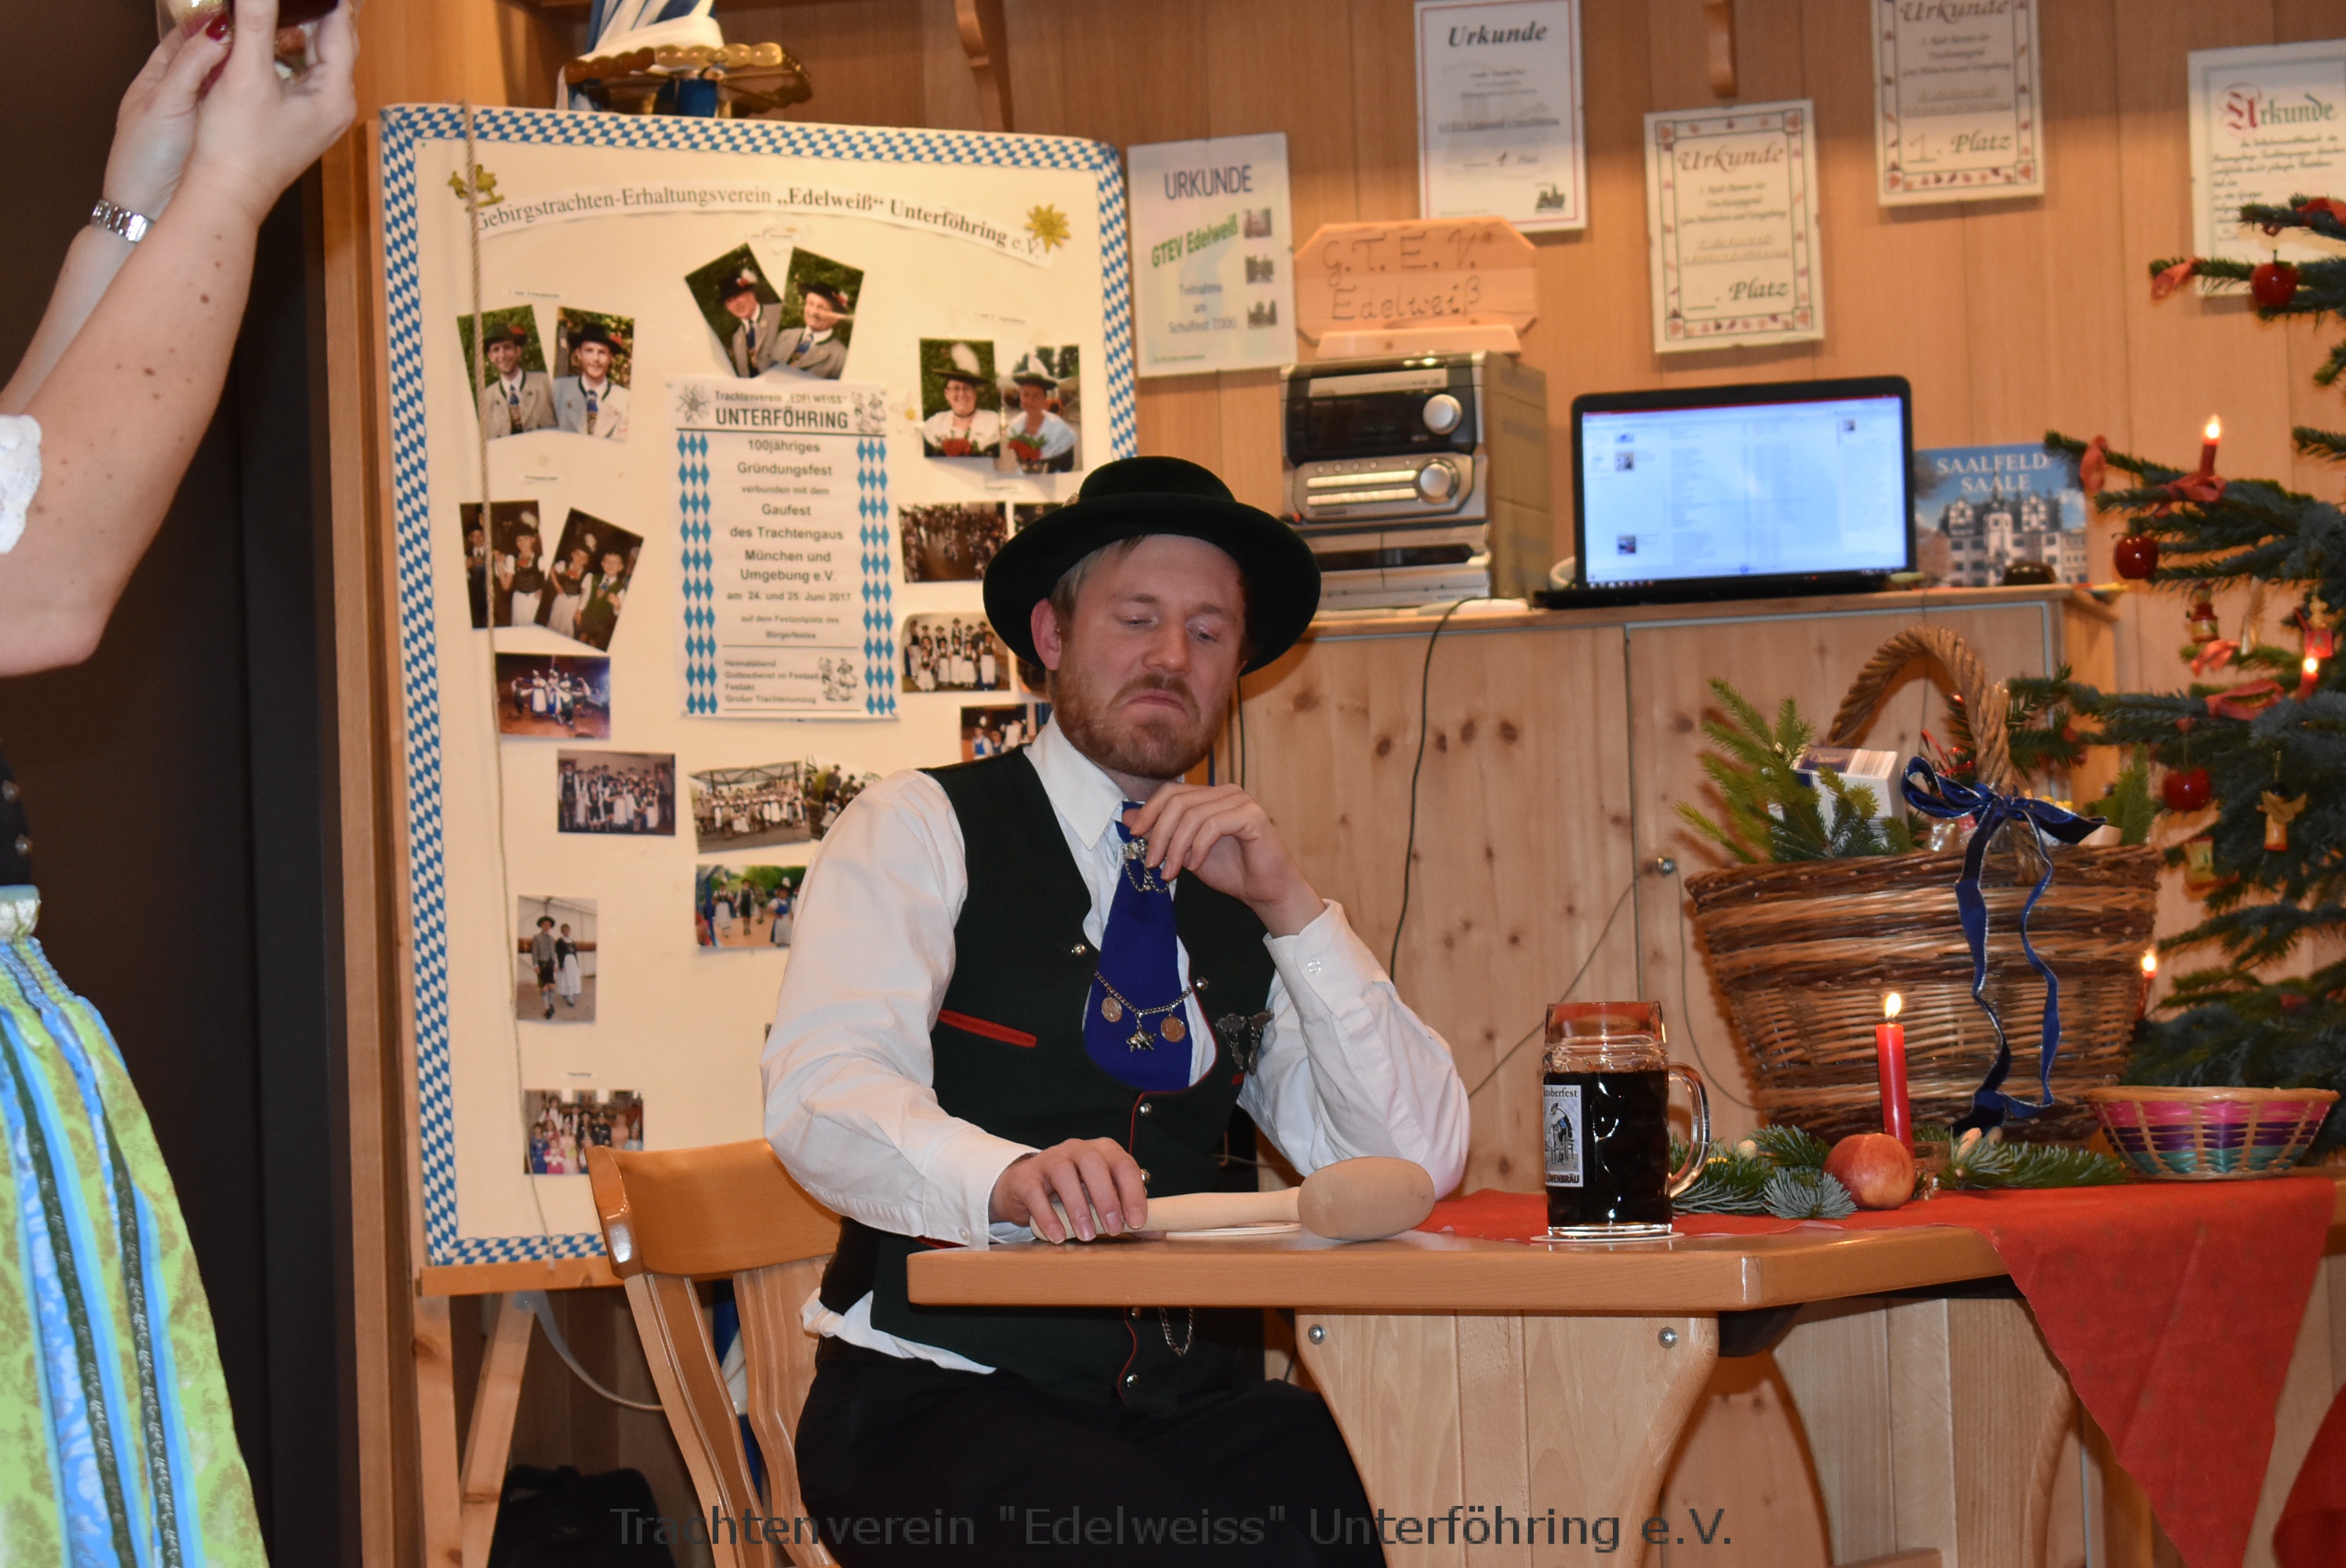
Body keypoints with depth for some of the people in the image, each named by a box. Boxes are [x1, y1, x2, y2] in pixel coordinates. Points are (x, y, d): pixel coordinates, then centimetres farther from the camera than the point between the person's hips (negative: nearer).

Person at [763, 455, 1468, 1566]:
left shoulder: (1235, 890, 18)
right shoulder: (921, 831, 4)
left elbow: (1420, 1162, 9)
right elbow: (820, 1093, -14)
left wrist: (1289, 908, -2)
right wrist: (1011, 1179, -34)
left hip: (1185, 1400, 5)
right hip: (940, 1396, -5)